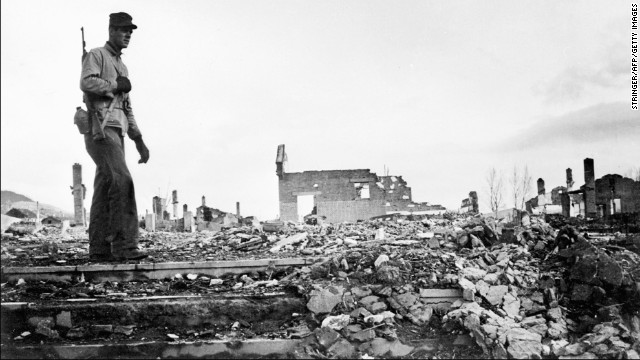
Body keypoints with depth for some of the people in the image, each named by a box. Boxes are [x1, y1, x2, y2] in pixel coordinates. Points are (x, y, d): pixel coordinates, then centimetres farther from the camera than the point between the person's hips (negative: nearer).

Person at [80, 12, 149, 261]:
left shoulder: (122, 67, 27)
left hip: (117, 132, 8)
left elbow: (127, 109, 25)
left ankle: (99, 249, 5)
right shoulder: (96, 55, 3)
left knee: (105, 190, 5)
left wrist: (139, 141, 17)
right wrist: (116, 85, -5)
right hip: (100, 128, -8)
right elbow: (86, 83, -19)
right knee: (122, 181, -20)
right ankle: (124, 245, -22)